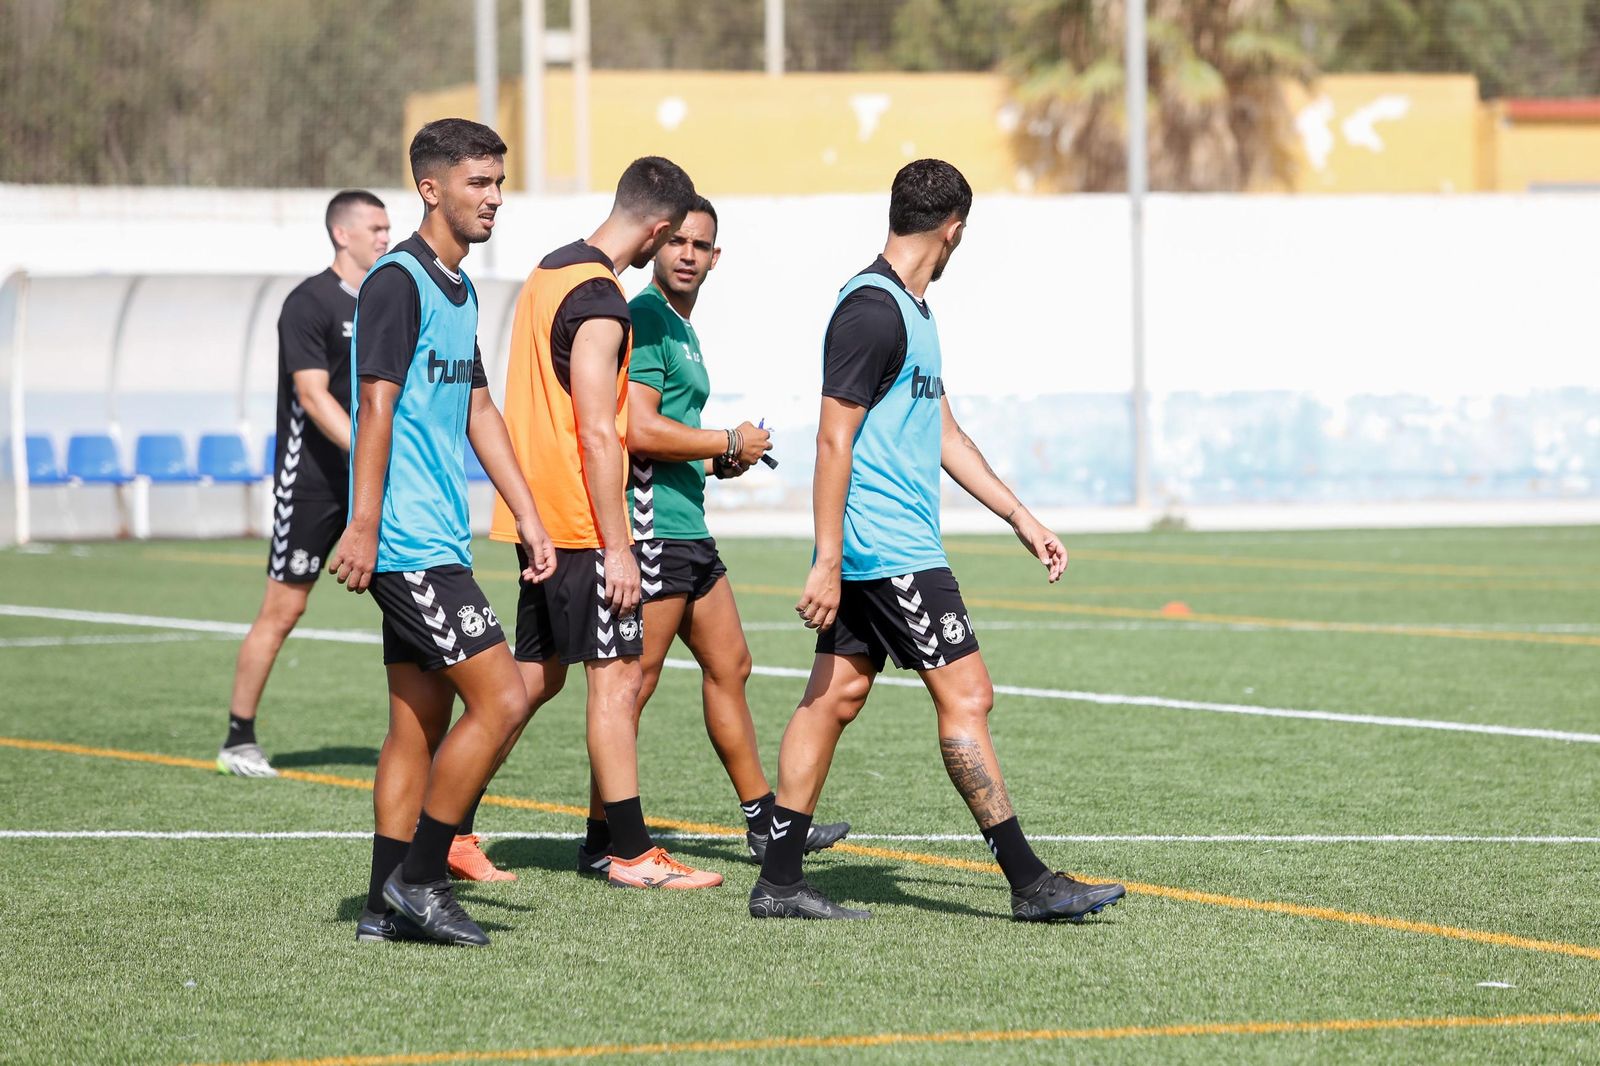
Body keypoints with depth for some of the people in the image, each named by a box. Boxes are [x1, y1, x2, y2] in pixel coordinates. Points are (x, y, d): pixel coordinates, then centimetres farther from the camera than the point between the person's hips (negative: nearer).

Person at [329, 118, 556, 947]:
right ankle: (418, 879, -5)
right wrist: (363, 525, -21)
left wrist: (528, 518, 20)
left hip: (436, 543, 10)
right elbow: (377, 406, -16)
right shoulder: (398, 280, -11)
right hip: (411, 544, -10)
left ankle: (387, 907, 11)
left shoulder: (459, 290, 18)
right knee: (501, 699, -12)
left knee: (420, 723, 9)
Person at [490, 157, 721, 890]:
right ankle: (628, 851, -2)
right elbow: (597, 432, -20)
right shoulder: (600, 301, -17)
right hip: (580, 524, -9)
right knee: (615, 675, -4)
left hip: (537, 517, 9)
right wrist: (616, 548, -19)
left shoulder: (548, 273, 13)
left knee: (537, 675, 13)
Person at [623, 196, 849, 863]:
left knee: (729, 667, 15)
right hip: (653, 527, -11)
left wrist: (718, 463, 12)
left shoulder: (682, 329, 19)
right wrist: (730, 444, -11)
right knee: (634, 682, -7)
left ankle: (764, 823, 22)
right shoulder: (645, 320, -12)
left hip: (688, 527, 11)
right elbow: (639, 432, -22)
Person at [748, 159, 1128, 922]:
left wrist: (1021, 518, 23)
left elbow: (941, 431, 23)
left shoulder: (908, 309, 16)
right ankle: (1028, 882, -4)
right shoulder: (871, 310, -16)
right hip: (891, 551, -10)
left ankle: (779, 881, 10)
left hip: (885, 550, 10)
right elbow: (834, 439, -19)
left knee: (835, 696, 9)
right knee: (965, 695, -7)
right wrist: (827, 563, -21)